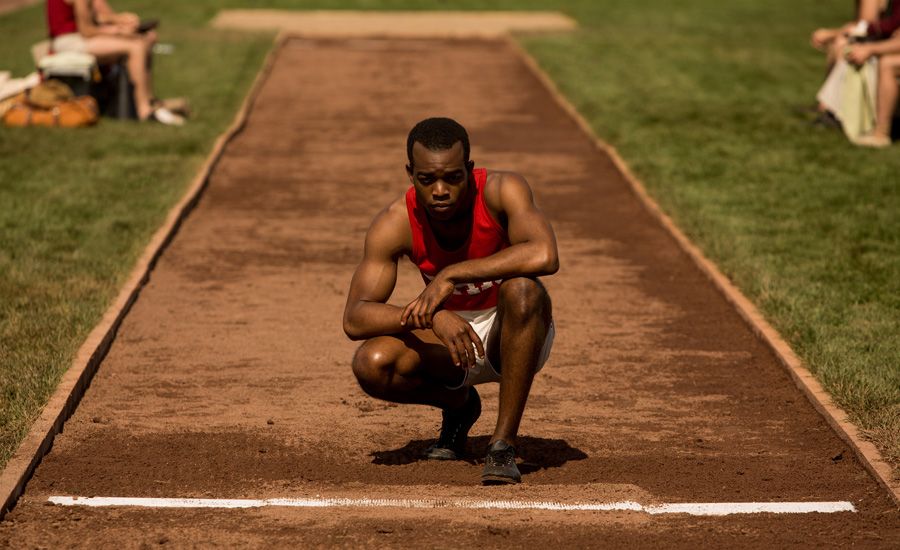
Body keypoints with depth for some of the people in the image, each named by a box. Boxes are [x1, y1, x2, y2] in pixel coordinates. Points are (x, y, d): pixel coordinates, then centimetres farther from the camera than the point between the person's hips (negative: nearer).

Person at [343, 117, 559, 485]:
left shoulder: (501, 190, -24)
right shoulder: (394, 224, -18)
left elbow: (545, 256, -43)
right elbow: (354, 320, -24)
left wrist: (450, 275, -39)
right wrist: (430, 316, -41)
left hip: (516, 339, -2)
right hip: (446, 336, 2)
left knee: (521, 289, -36)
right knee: (372, 365, -26)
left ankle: (503, 443, -26)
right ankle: (458, 404, 8)